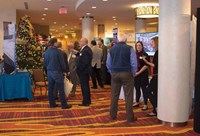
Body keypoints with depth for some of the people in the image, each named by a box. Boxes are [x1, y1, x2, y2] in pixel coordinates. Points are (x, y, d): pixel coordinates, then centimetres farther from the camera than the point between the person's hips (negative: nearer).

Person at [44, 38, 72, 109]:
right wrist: (64, 70, 3)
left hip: (49, 72, 7)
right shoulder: (58, 51, -14)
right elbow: (62, 62, -11)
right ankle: (64, 104, 2)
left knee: (51, 88, 11)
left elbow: (45, 63, 12)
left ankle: (52, 103, 17)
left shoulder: (46, 52, 6)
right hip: (57, 72, -7)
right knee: (61, 89, -1)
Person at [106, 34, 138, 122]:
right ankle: (130, 117, 5)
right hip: (126, 74, -3)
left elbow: (108, 63, 9)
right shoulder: (129, 48, -7)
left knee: (114, 95, 11)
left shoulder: (112, 49, 4)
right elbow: (134, 63, -8)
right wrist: (133, 73, 4)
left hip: (114, 74, 4)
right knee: (128, 96, 2)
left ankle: (112, 115, 18)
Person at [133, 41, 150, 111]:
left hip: (142, 75, -5)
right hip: (135, 75, 5)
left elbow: (146, 66, -12)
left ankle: (145, 105, 4)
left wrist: (138, 72, -16)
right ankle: (137, 102, 29)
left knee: (144, 89, -1)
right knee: (137, 89, 15)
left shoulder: (145, 55, -7)